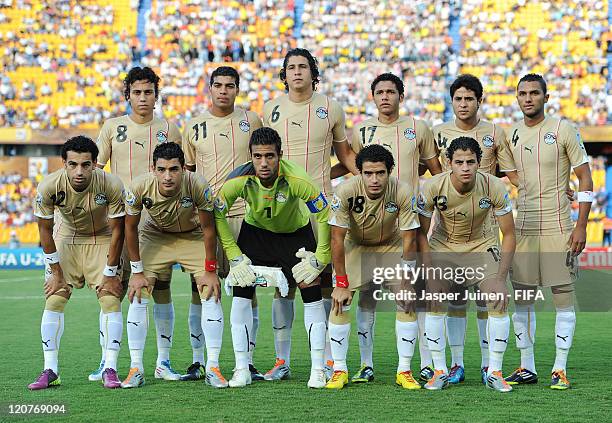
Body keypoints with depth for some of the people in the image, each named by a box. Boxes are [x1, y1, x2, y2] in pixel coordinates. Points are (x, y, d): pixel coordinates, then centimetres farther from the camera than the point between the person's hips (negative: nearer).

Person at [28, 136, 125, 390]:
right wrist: (56, 271, -10)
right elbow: (45, 230, -12)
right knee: (53, 300, -8)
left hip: (102, 240, -1)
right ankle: (50, 371, -2)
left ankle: (110, 369, -8)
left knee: (111, 299, -13)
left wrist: (110, 273, -14)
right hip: (66, 239, 1)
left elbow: (117, 231, -17)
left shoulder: (111, 185, -29)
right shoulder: (49, 186, -26)